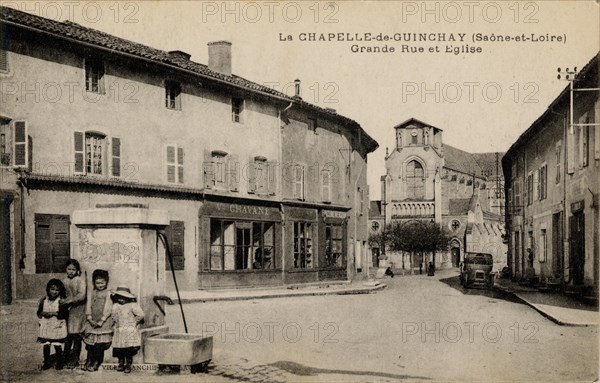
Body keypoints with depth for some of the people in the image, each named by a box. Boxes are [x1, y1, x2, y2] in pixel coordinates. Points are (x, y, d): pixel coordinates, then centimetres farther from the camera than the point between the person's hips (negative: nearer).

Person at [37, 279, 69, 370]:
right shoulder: (44, 300, 6)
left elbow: (65, 314, -13)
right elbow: (39, 312, 10)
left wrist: (54, 313, -19)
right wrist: (43, 314, -11)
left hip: (57, 326, -3)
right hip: (45, 326, 3)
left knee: (57, 345, 2)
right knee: (46, 345, 7)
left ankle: (59, 363, 14)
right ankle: (47, 362, 19)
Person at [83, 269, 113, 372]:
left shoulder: (108, 294, 0)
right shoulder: (91, 294, 11)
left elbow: (108, 308, -6)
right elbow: (88, 307, 6)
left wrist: (102, 320, -13)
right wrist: (90, 319, -7)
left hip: (104, 322, -3)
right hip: (92, 321, 3)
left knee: (100, 343, -6)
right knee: (90, 342, 2)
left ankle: (96, 362, -1)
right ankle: (89, 361, 11)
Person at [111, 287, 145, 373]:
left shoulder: (133, 305, -6)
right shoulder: (115, 306, 10)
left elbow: (140, 315, -11)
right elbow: (113, 317, 24)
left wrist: (134, 322, -6)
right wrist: (115, 323, 11)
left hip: (130, 332, -4)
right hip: (119, 332, 5)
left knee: (129, 350, -6)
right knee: (118, 349, 2)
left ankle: (128, 365, 5)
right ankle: (121, 364, 17)